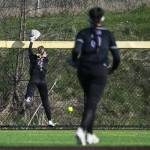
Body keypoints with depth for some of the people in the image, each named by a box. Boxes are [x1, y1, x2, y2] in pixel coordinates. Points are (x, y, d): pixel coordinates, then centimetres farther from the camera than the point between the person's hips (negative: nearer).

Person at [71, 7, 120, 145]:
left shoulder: (83, 33, 3)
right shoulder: (108, 34, 3)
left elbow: (76, 51, -14)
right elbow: (117, 57, 1)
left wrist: (75, 62, 7)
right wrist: (112, 69, 20)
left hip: (84, 71, 2)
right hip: (99, 72, -2)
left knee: (89, 101, 21)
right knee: (92, 103, -7)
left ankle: (90, 134, 21)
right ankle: (82, 130, -31)